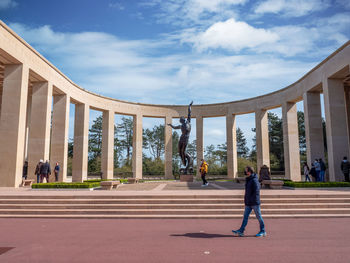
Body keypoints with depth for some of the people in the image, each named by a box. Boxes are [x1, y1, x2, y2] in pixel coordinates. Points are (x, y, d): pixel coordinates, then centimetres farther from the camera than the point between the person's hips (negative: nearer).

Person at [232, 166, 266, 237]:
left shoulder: (254, 180, -15)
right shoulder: (248, 180, 13)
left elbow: (256, 191, -20)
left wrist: (252, 199, -19)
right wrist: (246, 198, 13)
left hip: (255, 203, -9)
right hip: (248, 203, 9)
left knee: (259, 217, 4)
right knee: (245, 216, 6)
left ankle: (263, 231, 17)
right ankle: (241, 231, 6)